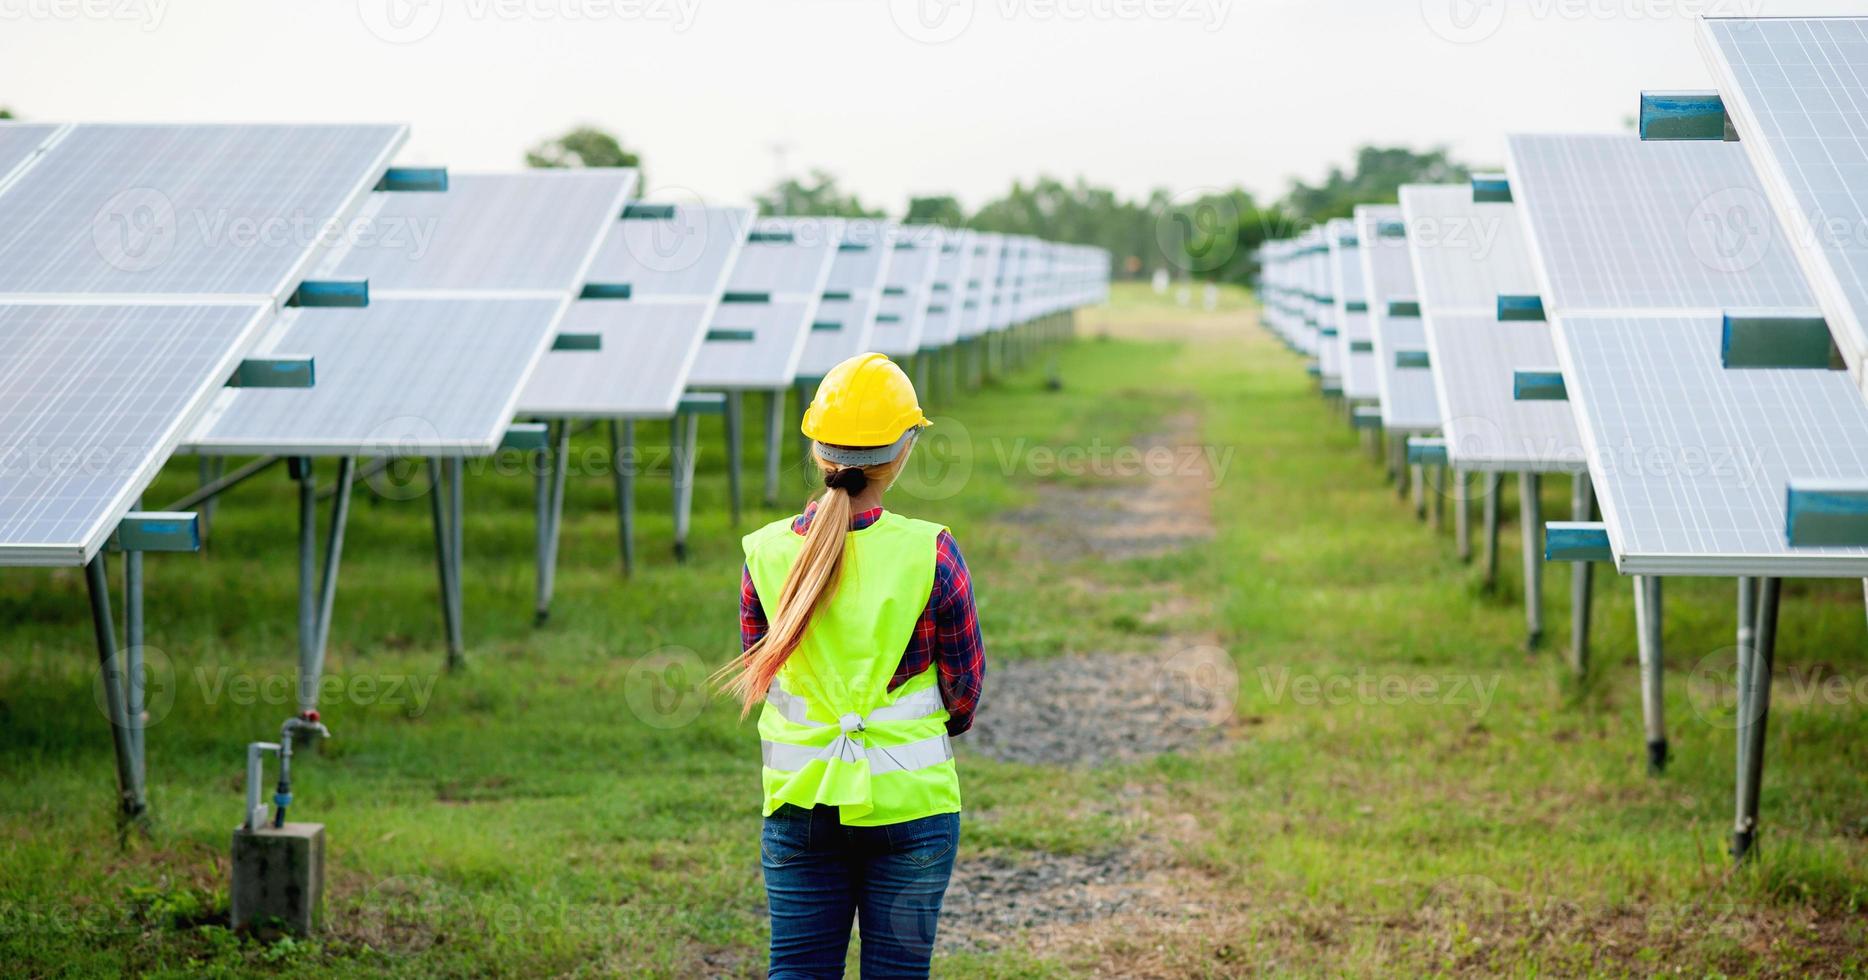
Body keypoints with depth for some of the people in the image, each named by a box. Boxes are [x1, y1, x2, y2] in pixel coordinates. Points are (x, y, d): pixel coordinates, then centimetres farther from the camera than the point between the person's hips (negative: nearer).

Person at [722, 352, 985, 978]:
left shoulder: (767, 554, -5)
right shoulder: (929, 554, -13)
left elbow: (757, 681, 6)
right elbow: (965, 688, -3)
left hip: (798, 799, 2)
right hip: (909, 797, -2)